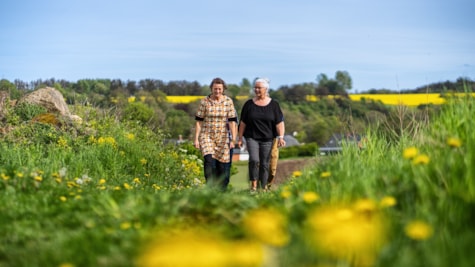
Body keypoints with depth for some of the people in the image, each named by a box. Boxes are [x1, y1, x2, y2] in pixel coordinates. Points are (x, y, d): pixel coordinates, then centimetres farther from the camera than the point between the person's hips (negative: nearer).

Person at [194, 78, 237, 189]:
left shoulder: (228, 101, 0)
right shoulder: (204, 101, -2)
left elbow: (232, 121, -1)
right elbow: (198, 121, 1)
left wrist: (233, 139, -7)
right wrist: (196, 139, -3)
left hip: (222, 137, 1)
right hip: (207, 136, -1)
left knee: (221, 165, 3)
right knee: (209, 160, -20)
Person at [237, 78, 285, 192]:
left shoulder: (273, 104, 2)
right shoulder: (249, 104, 4)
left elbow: (279, 122, -1)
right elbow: (243, 123, 8)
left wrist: (280, 137, -11)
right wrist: (240, 138, 6)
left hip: (267, 139, 0)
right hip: (252, 138, 0)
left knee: (265, 164, 3)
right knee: (254, 160, -19)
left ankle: (263, 188, 13)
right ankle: (254, 185, -6)